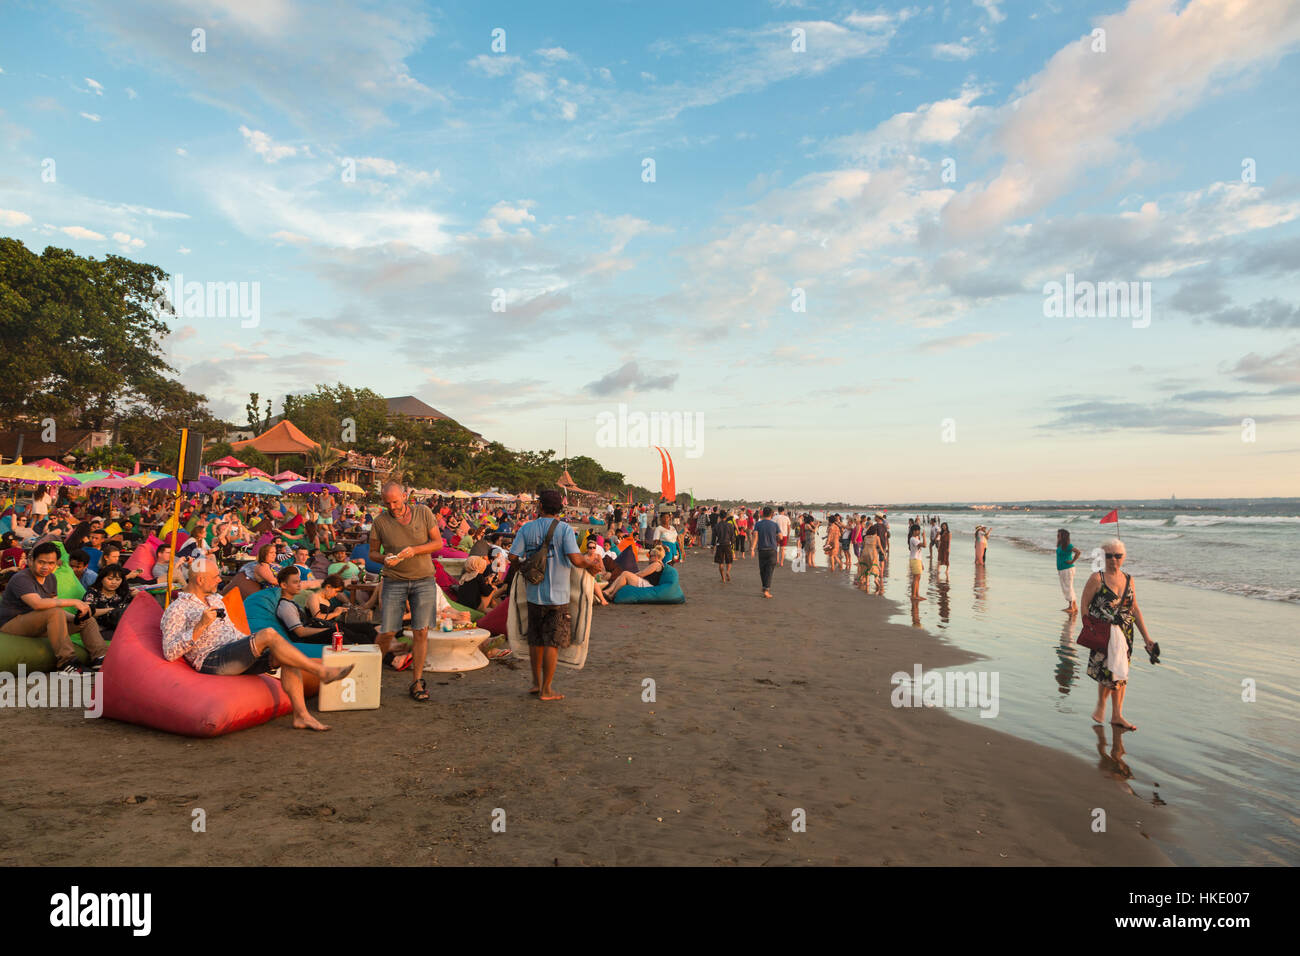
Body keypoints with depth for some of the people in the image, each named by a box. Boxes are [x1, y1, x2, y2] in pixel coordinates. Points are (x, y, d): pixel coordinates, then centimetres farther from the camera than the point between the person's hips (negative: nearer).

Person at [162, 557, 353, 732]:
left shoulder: (215, 600, 24)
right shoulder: (176, 610, -2)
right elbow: (170, 653, -12)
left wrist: (254, 643, 16)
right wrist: (201, 626, -21)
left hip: (236, 656, 8)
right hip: (212, 661, -8)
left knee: (286, 656, -16)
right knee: (269, 634, -28)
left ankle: (301, 715, -20)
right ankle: (322, 671, -25)